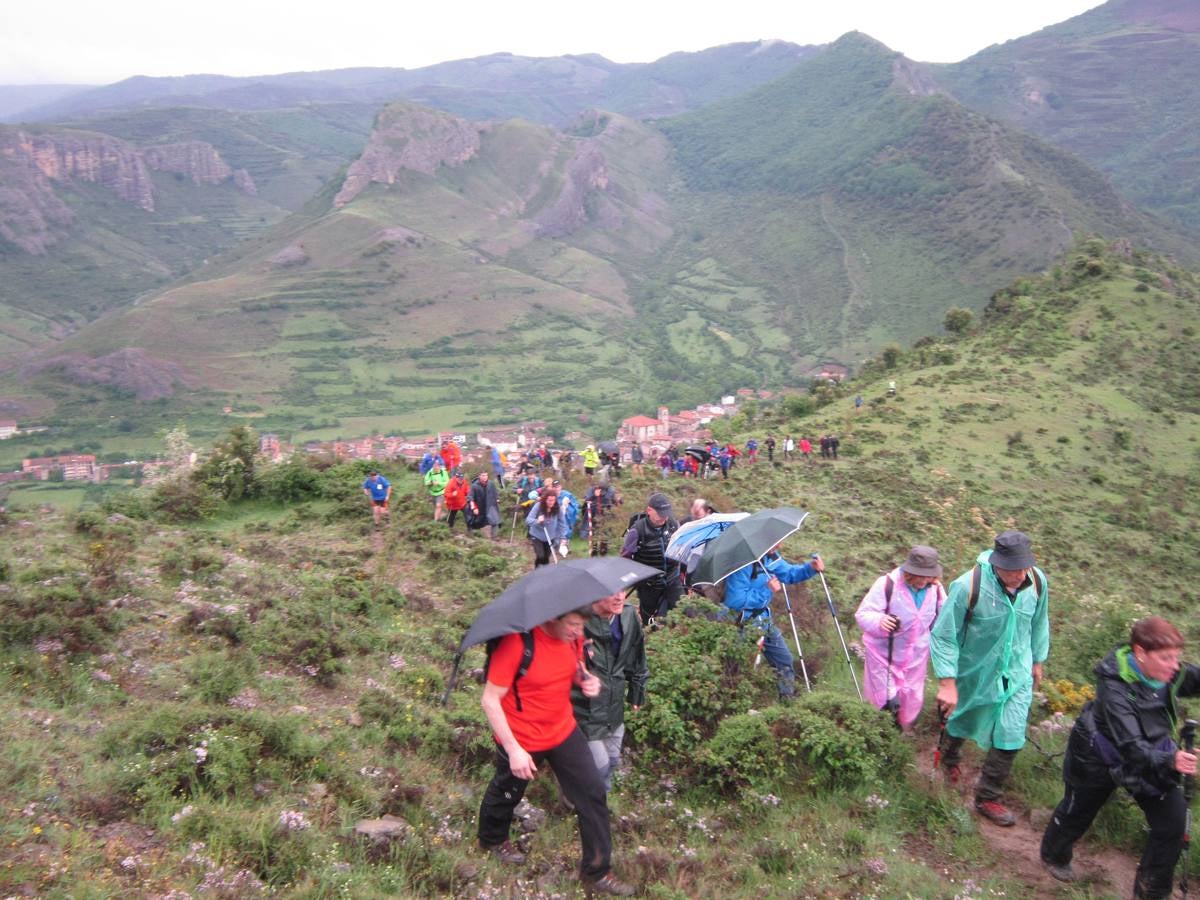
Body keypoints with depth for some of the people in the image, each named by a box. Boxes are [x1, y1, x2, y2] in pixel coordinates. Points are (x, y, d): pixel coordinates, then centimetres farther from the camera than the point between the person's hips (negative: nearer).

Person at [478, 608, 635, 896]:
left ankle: (596, 872, 22)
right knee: (506, 794, 22)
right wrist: (513, 749, -27)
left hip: (564, 731, 5)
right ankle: (493, 839, 55)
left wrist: (588, 680, -15)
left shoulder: (573, 636, -13)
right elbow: (490, 700, -26)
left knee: (593, 792, 4)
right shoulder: (516, 643, -32)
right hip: (521, 740, -5)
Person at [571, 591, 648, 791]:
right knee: (601, 767, 1)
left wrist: (637, 692, 17)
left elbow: (636, 657, 9)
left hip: (614, 707, 6)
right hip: (586, 712, -6)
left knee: (612, 763, 20)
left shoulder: (628, 615, -8)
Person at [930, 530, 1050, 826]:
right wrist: (947, 683, -22)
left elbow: (1039, 625, 5)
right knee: (961, 722, 21)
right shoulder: (968, 586, -31)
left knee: (1010, 737, 1)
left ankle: (987, 799, 22)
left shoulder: (1037, 582, -16)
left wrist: (1037, 661, 16)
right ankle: (949, 758, 55)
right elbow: (943, 636, -22)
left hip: (1016, 675, 3)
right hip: (974, 674, -3)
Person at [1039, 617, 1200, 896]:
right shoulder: (1115, 685, -37)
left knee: (1173, 819, -6)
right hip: (1099, 757, -5)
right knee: (1077, 811, 18)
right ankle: (1054, 857, 48)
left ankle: (1151, 891, 15)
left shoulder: (1173, 674, -20)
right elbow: (1130, 745, -43)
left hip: (1151, 752, 5)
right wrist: (1169, 760, -59)